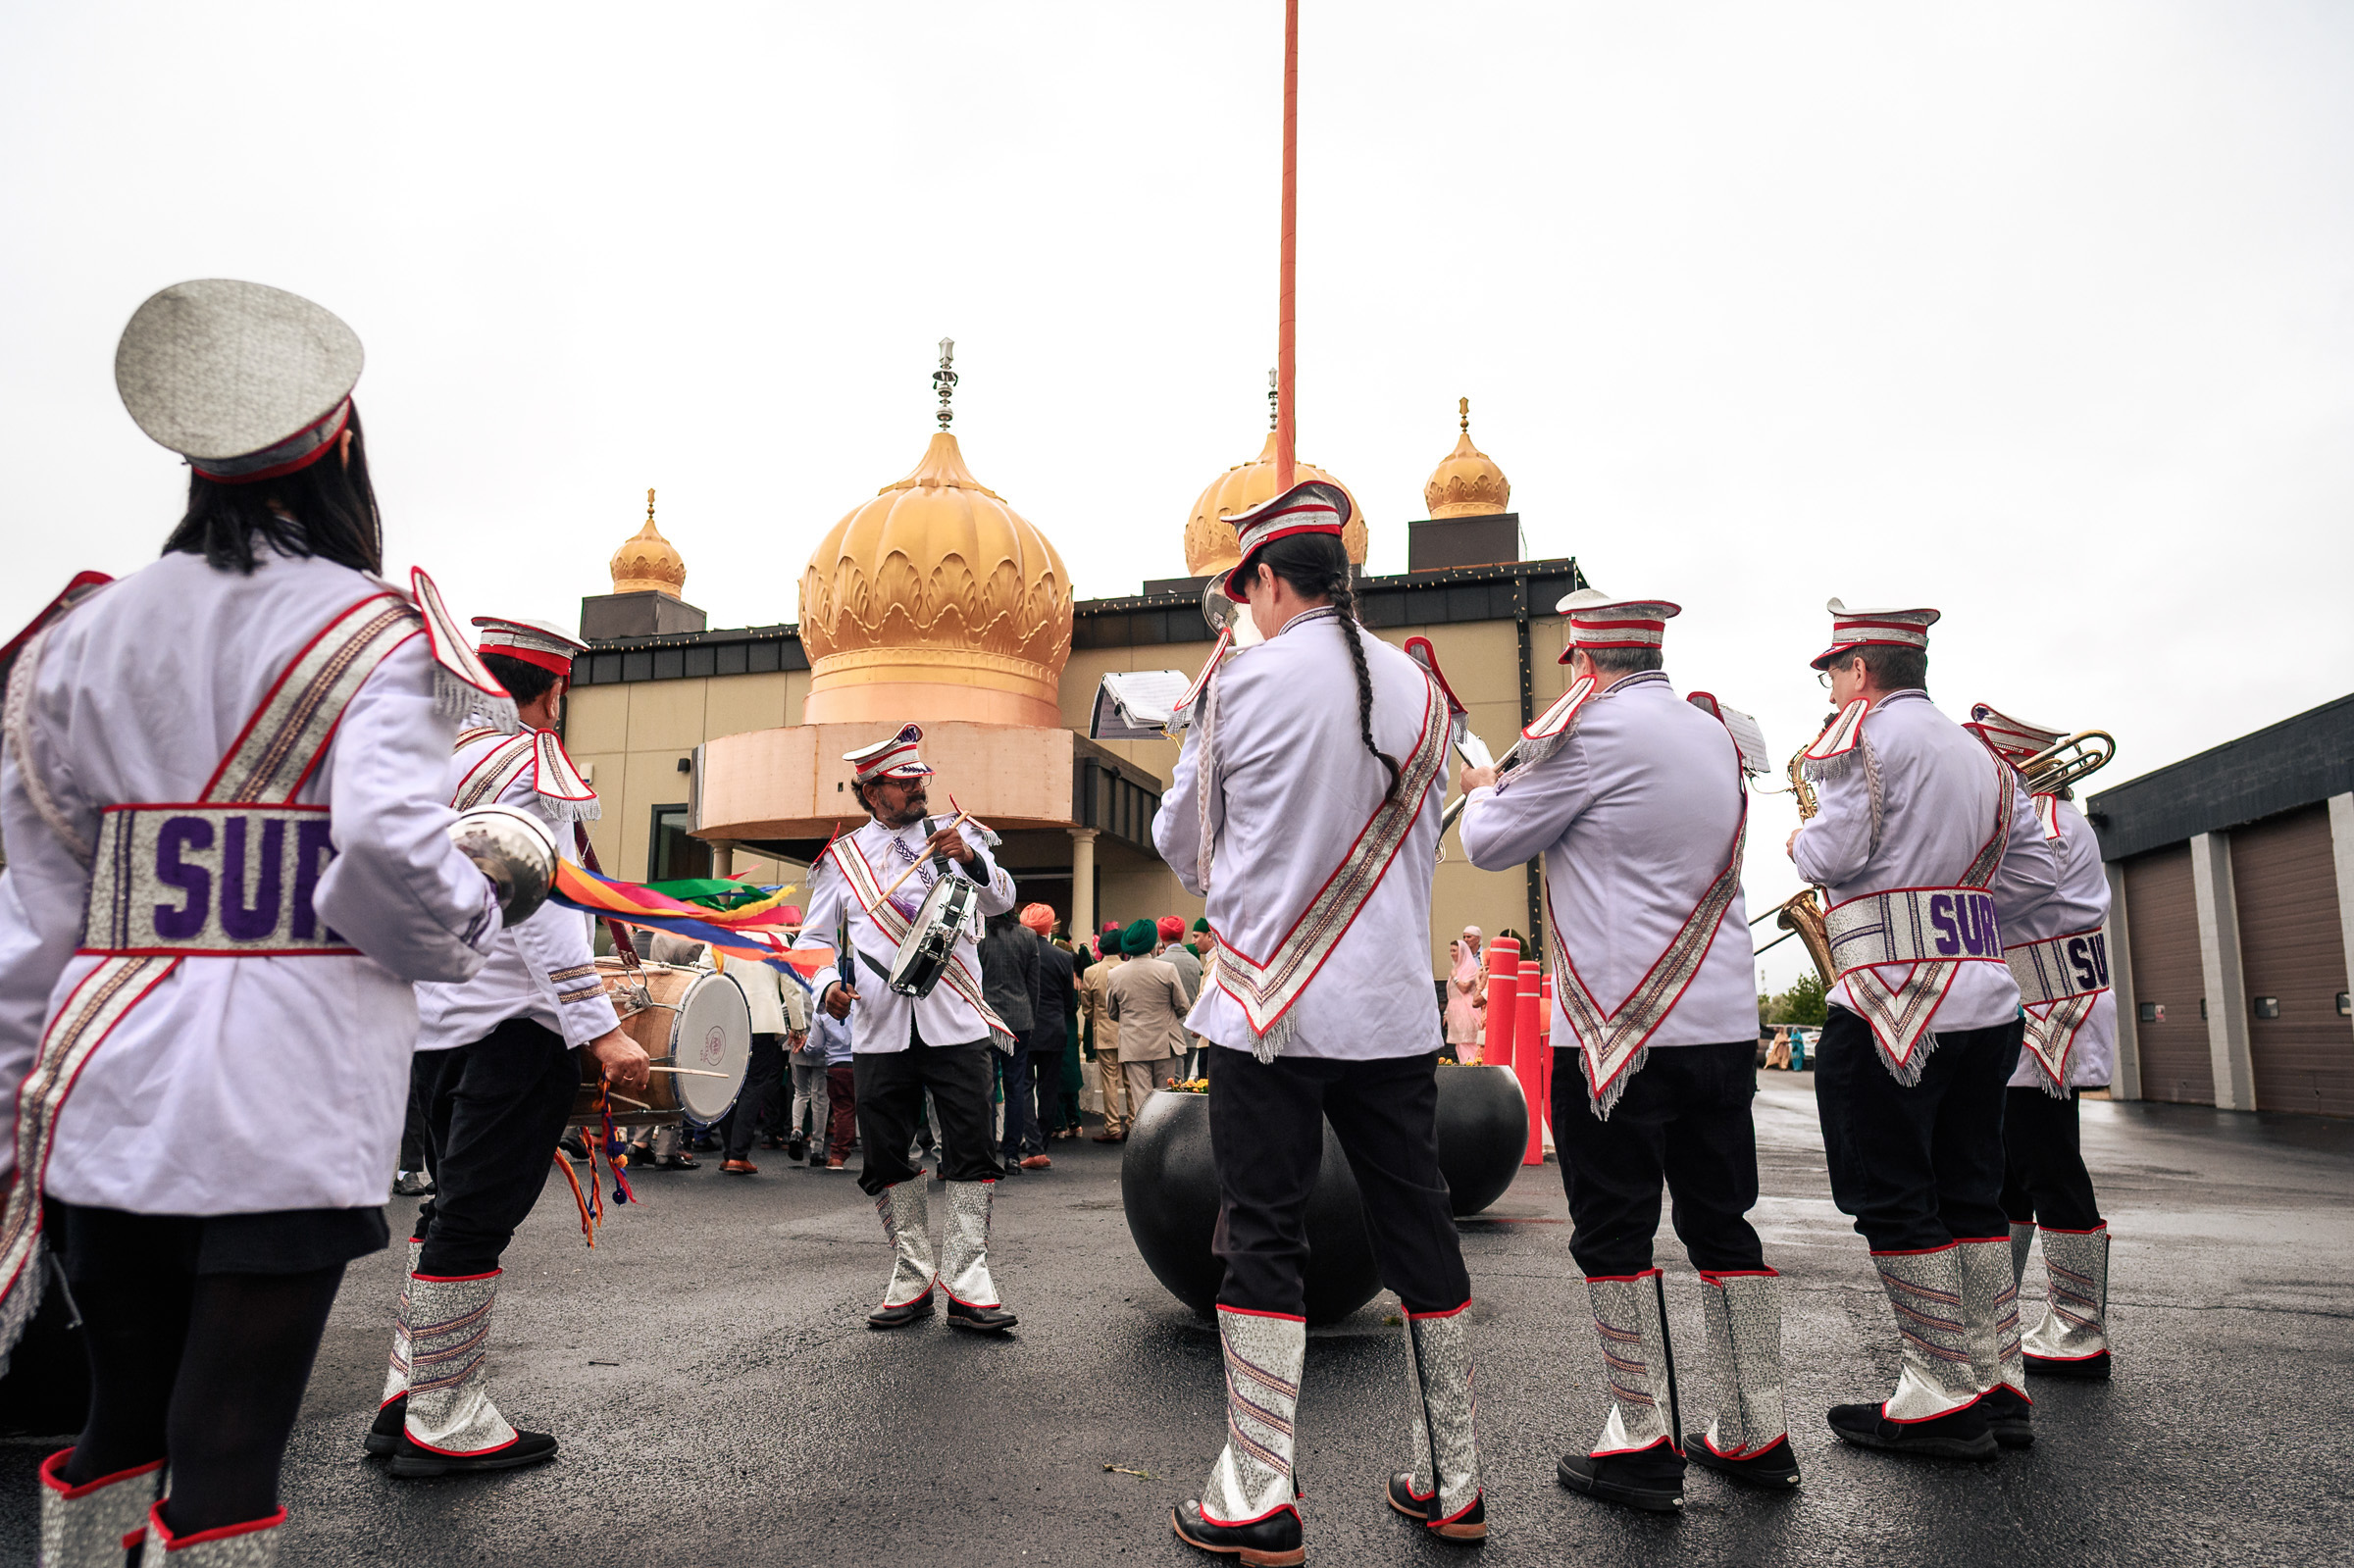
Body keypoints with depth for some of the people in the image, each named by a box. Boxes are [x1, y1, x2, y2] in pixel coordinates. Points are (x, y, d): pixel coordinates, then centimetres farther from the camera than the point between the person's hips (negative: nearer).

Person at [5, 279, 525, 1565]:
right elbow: (390, 845, -22)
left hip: (105, 1093, 5)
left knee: (121, 1419, 19)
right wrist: (476, 914, 0)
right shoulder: (371, 633, -7)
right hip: (288, 1102, -5)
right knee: (230, 1444, 3)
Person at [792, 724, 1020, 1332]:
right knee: (886, 1158, 5)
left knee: (971, 1152, -5)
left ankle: (966, 1283, 1)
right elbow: (814, 938, 13)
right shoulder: (841, 857, 10)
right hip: (879, 1030, 1)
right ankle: (912, 1279, 17)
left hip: (956, 1025, -1)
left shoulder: (957, 836, 8)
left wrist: (971, 861, -25)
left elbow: (1001, 901, -5)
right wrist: (828, 986, -7)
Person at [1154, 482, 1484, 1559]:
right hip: (1396, 1006, 5)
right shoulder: (1420, 690, 7)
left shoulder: (1242, 682, -7)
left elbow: (1181, 844, 5)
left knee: (1263, 1239, 4)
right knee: (1418, 1231, 12)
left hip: (1270, 1006, -4)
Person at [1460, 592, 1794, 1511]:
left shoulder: (1591, 726, -10)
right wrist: (1522, 783, 27)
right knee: (1723, 1224, 14)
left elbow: (1491, 845, -3)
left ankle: (1644, 1445, 8)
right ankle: (1754, 1435, 21)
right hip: (1725, 1021, 7)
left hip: (1620, 1027, -7)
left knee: (1613, 1234, 3)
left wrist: (1483, 791, 19)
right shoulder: (1717, 734, 13)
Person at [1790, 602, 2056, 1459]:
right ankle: (1999, 1386, 18)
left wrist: (1799, 841, 6)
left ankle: (1944, 1397, 3)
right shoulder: (1979, 755, 18)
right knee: (1970, 1199, 14)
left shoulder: (1864, 732, -7)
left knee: (1894, 1203, -1)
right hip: (1985, 998, 9)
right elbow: (2035, 869, 18)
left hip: (1894, 1002, -8)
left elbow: (1834, 853, -14)